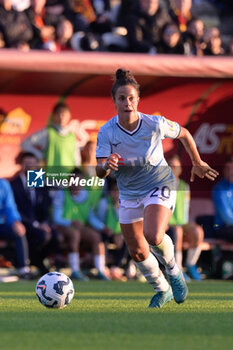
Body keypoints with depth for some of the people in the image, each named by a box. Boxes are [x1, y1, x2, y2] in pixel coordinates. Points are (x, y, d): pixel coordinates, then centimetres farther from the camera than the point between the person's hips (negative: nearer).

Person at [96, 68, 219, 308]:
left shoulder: (155, 124, -19)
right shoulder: (106, 132, -17)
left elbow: (184, 134, 2)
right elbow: (100, 172, -20)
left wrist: (197, 163, 13)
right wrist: (106, 166, -44)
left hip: (159, 186, -3)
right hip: (129, 194, 3)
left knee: (153, 237, -29)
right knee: (137, 252, 7)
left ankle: (173, 271, 3)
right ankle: (162, 290, 35)